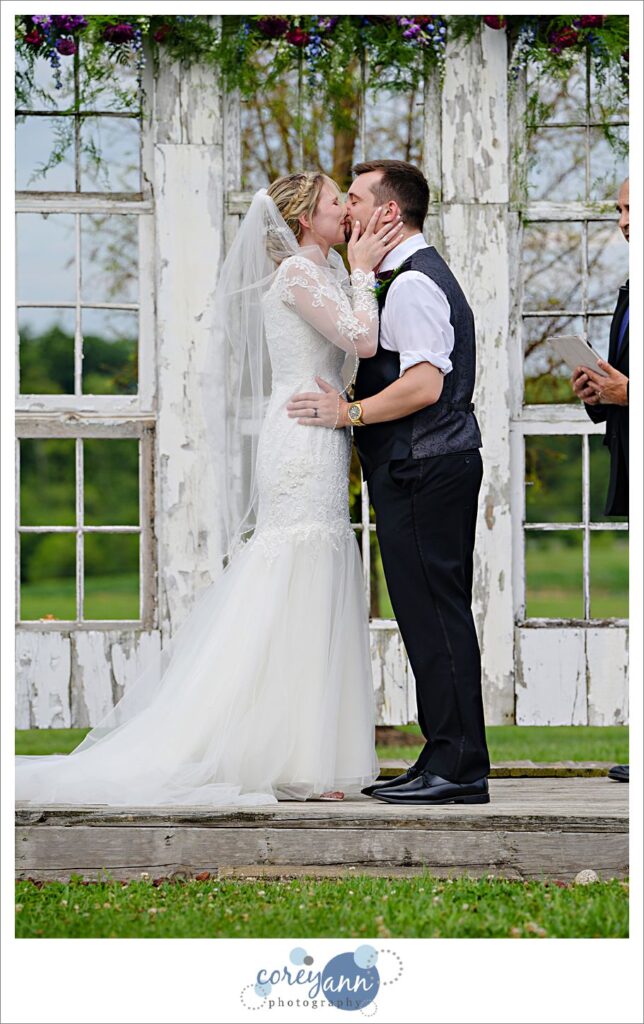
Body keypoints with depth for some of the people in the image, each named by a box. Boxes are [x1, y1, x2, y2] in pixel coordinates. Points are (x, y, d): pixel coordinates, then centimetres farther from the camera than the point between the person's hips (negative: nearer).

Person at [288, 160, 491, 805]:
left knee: (433, 614, -9)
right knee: (436, 615, 11)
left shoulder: (412, 284, -14)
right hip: (434, 465, 11)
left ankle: (457, 769, -8)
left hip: (422, 470, -11)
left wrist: (350, 413, -19)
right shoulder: (416, 276, 20)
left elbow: (424, 384, -23)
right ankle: (449, 761, 15)